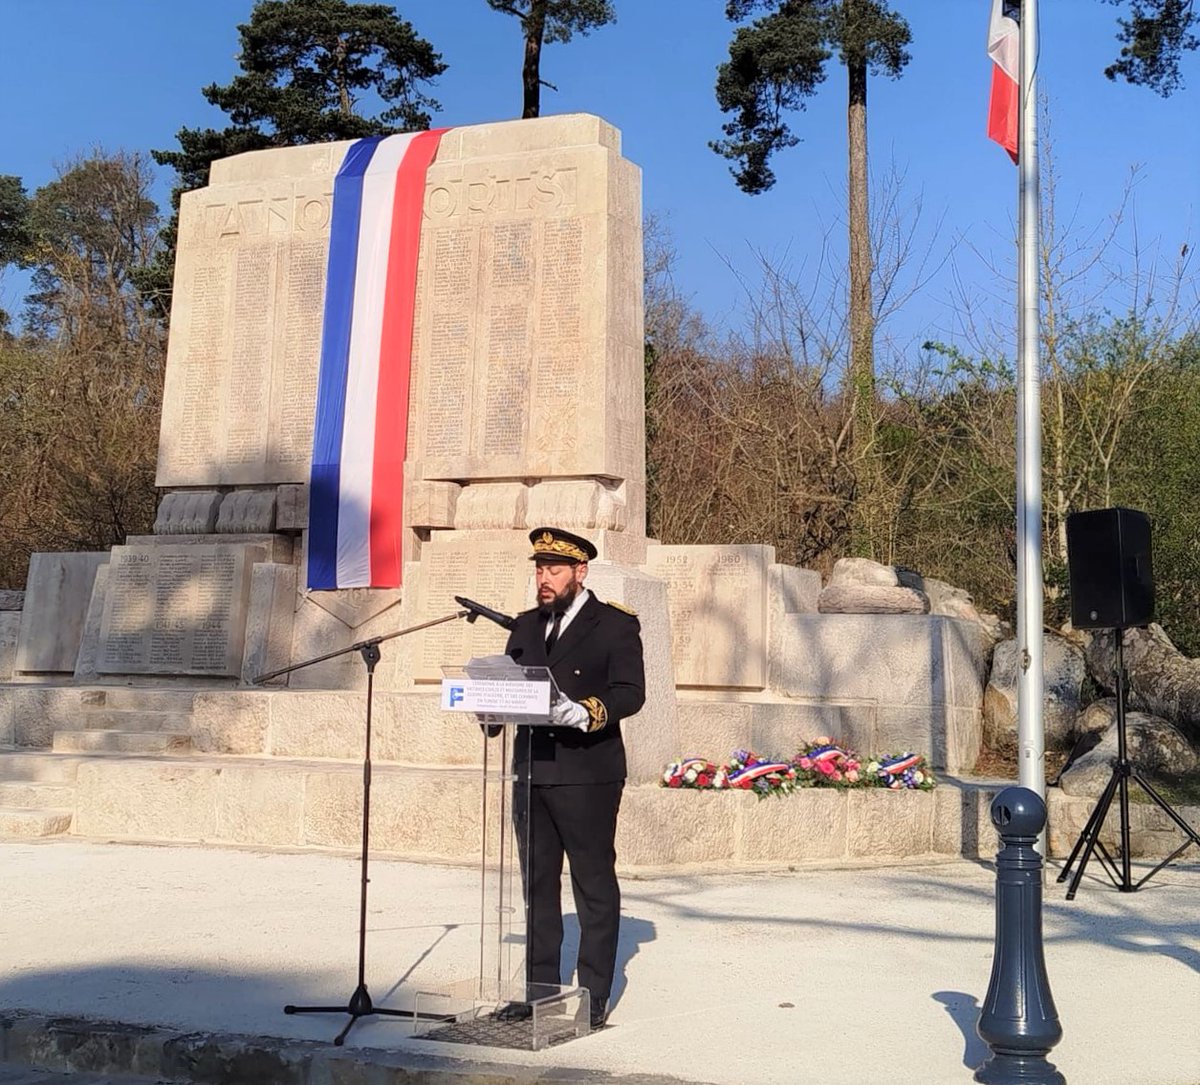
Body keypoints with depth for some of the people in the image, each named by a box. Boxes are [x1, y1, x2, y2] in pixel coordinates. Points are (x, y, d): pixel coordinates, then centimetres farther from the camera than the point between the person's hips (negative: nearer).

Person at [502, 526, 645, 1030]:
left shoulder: (616, 625, -2)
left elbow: (630, 692, -11)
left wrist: (583, 713, -27)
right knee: (537, 883, 12)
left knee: (594, 886, 0)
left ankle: (594, 997, 6)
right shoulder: (525, 626, 17)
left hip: (586, 774, -6)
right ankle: (540, 988, 21)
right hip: (529, 771, 6)